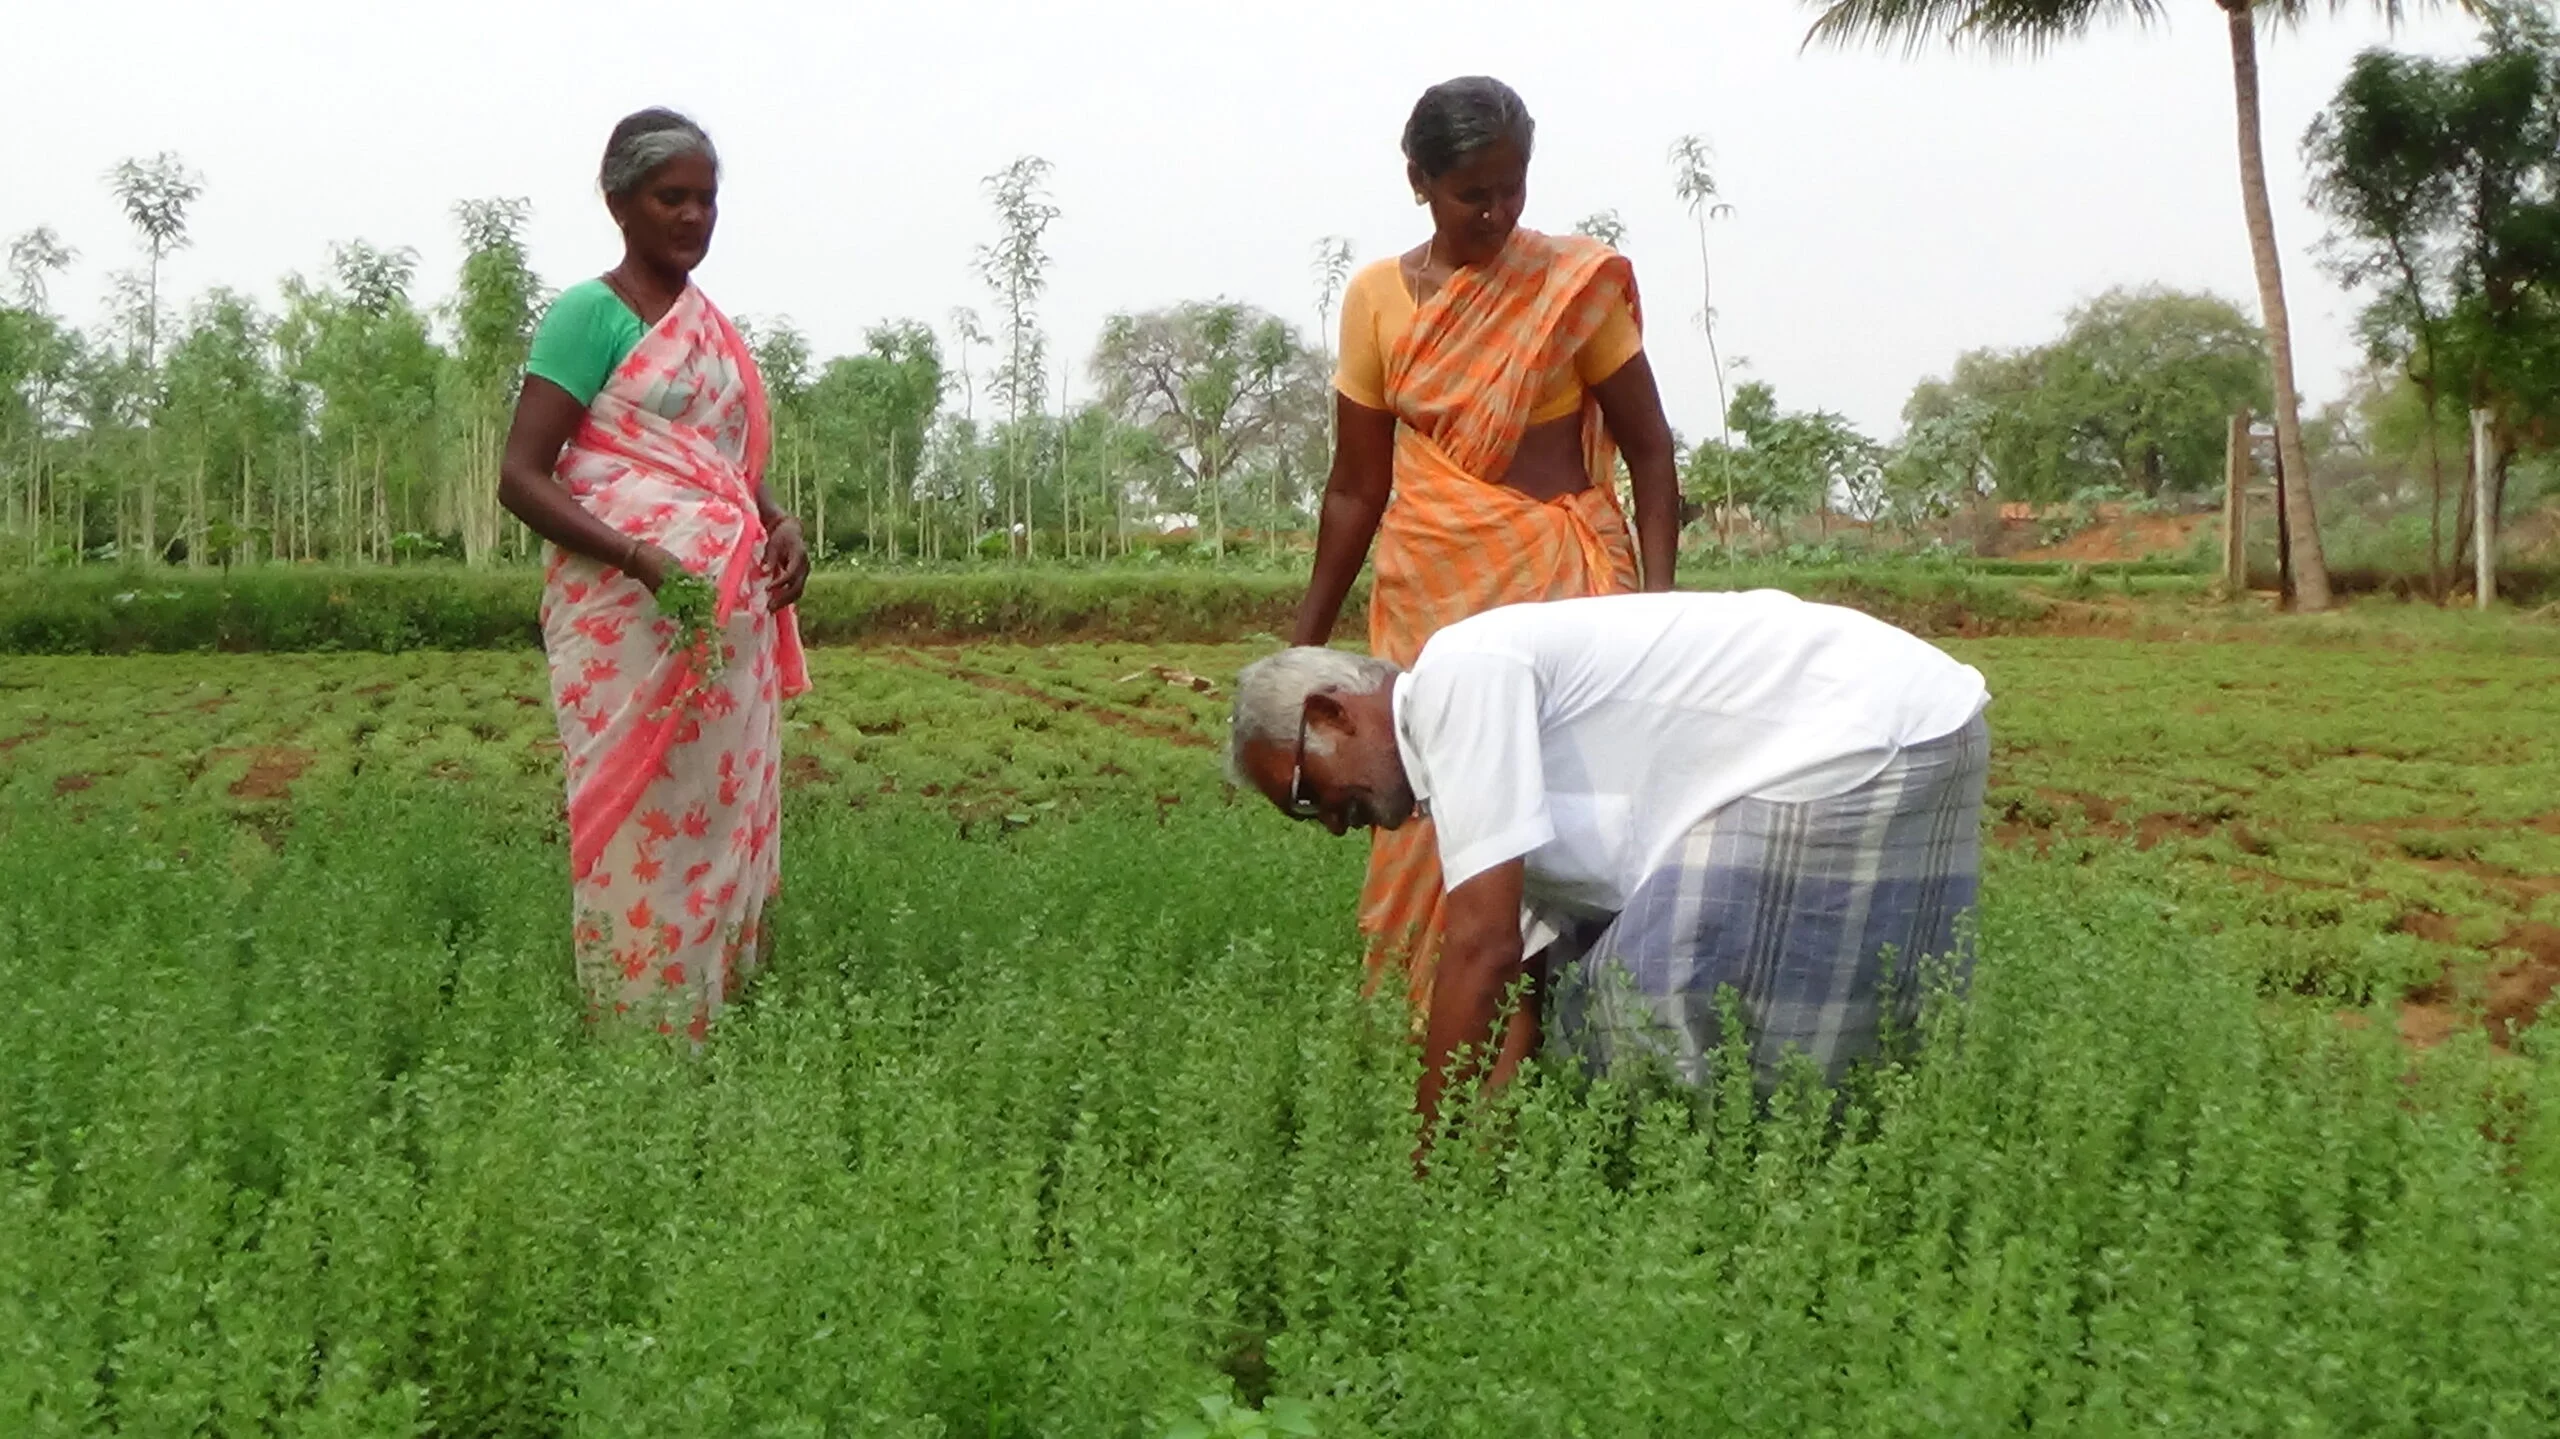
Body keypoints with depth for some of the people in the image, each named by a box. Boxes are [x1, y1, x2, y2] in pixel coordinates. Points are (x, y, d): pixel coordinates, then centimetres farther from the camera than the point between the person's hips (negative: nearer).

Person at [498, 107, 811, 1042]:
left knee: (726, 826, 5)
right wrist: (644, 558, -22)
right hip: (629, 619, -7)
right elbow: (521, 477, -9)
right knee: (641, 829, -10)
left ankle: (718, 1032, 11)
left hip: (730, 623, 7)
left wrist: (782, 527, 6)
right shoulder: (588, 315, -2)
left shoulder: (713, 327, 19)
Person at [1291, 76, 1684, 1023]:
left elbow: (1648, 449, 1)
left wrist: (1657, 595, -11)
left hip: (1556, 585, -2)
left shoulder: (1576, 285, -2)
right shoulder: (1377, 298, 5)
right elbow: (1356, 488, 11)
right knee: (1429, 820, 0)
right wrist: (1304, 643, 12)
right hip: (1429, 591, 3)